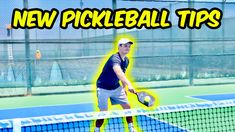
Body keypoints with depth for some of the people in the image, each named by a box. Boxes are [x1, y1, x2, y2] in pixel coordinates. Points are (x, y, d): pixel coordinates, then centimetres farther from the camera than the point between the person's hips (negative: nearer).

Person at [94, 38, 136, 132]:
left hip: (116, 87, 8)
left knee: (127, 106, 6)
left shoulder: (126, 60, 0)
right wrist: (129, 84, -61)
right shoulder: (115, 59, -28)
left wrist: (124, 87, 13)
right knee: (103, 112, -7)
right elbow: (119, 73, -48)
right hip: (103, 88, -8)